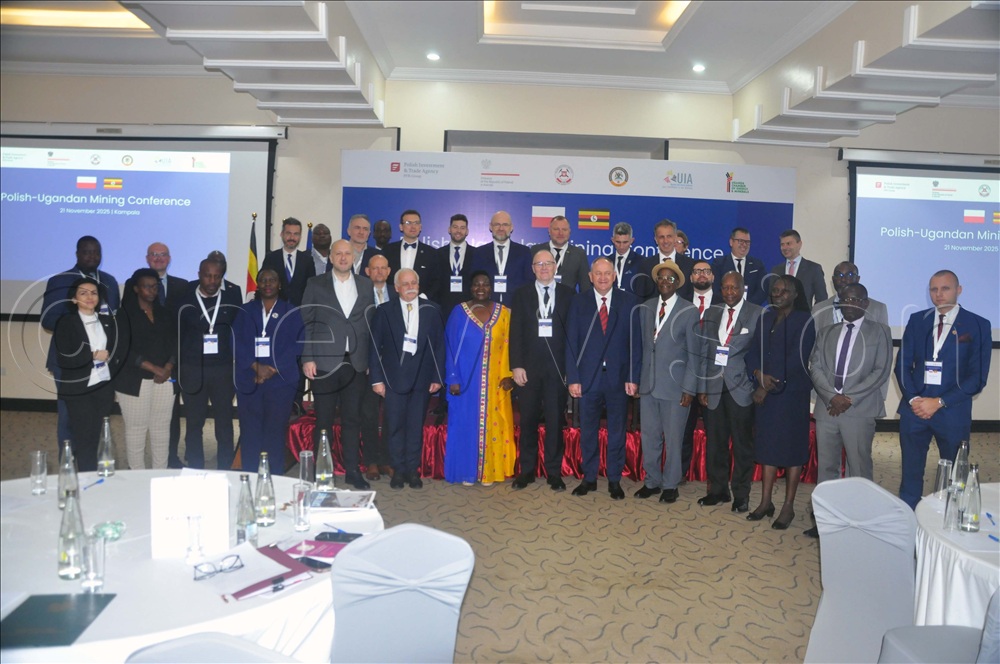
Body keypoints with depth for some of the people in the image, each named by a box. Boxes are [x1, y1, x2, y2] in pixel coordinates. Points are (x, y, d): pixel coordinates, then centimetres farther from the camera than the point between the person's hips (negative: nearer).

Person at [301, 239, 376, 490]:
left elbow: (371, 323, 9)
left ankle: (352, 471, 17)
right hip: (325, 363, -2)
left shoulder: (366, 285, 10)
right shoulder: (316, 284, 4)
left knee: (352, 420, 8)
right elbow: (306, 323, 2)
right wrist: (307, 358, -6)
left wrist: (370, 359, 4)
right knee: (324, 420, 5)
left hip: (356, 363, 2)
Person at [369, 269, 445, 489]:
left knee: (416, 427, 7)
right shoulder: (384, 312, 2)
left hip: (422, 378, 1)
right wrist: (377, 379, -5)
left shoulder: (431, 311, 4)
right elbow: (375, 347, 1)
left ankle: (413, 470, 18)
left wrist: (437, 377, 0)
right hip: (394, 379, -1)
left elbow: (439, 344, 4)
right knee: (395, 426, 4)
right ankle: (398, 470, 17)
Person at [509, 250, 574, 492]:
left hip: (558, 366, -1)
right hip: (529, 366, 1)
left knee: (555, 421, 2)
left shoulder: (568, 294, 6)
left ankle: (554, 472, 13)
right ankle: (527, 470, 19)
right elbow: (515, 332, 3)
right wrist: (516, 365, -5)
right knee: (528, 420, 7)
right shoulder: (522, 294, 8)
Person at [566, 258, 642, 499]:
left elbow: (636, 341, 1)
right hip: (588, 377, 0)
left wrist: (633, 377, -5)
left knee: (617, 431, 8)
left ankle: (614, 480, 21)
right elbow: (571, 342, 0)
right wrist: (573, 378, -6)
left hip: (618, 377, 0)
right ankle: (589, 478, 22)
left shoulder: (629, 302, 3)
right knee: (588, 431, 9)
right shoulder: (579, 302, 3)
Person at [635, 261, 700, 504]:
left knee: (673, 438, 5)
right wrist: (635, 378, 6)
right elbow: (641, 346, 10)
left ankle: (670, 485, 21)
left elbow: (694, 354, -5)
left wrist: (689, 388, -9)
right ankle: (651, 481, 25)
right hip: (648, 384, 4)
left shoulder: (689, 311, -5)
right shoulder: (646, 308, 8)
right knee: (649, 436, 10)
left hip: (675, 386, -4)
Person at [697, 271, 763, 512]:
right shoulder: (711, 313, 13)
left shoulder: (757, 314, 0)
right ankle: (718, 490, 22)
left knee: (742, 443, 3)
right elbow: (704, 352, 11)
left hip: (741, 387, -4)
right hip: (714, 386, 4)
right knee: (714, 442, 9)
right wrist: (702, 387, 7)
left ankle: (741, 494, 15)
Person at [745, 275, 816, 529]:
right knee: (767, 444, 11)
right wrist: (759, 374, -13)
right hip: (765, 391, 5)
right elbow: (753, 351, 7)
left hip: (792, 392, -5)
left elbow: (796, 359, -14)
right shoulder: (765, 318, 12)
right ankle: (766, 502, 20)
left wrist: (768, 386, -14)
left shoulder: (804, 321, -6)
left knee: (792, 447, 3)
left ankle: (788, 506, 12)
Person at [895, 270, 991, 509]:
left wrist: (939, 402, -14)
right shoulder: (917, 320, 6)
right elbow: (902, 365, 6)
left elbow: (977, 378, -7)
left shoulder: (978, 325, -2)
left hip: (952, 412, -2)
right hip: (914, 409, 2)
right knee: (911, 473, 9)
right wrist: (913, 399, -9)